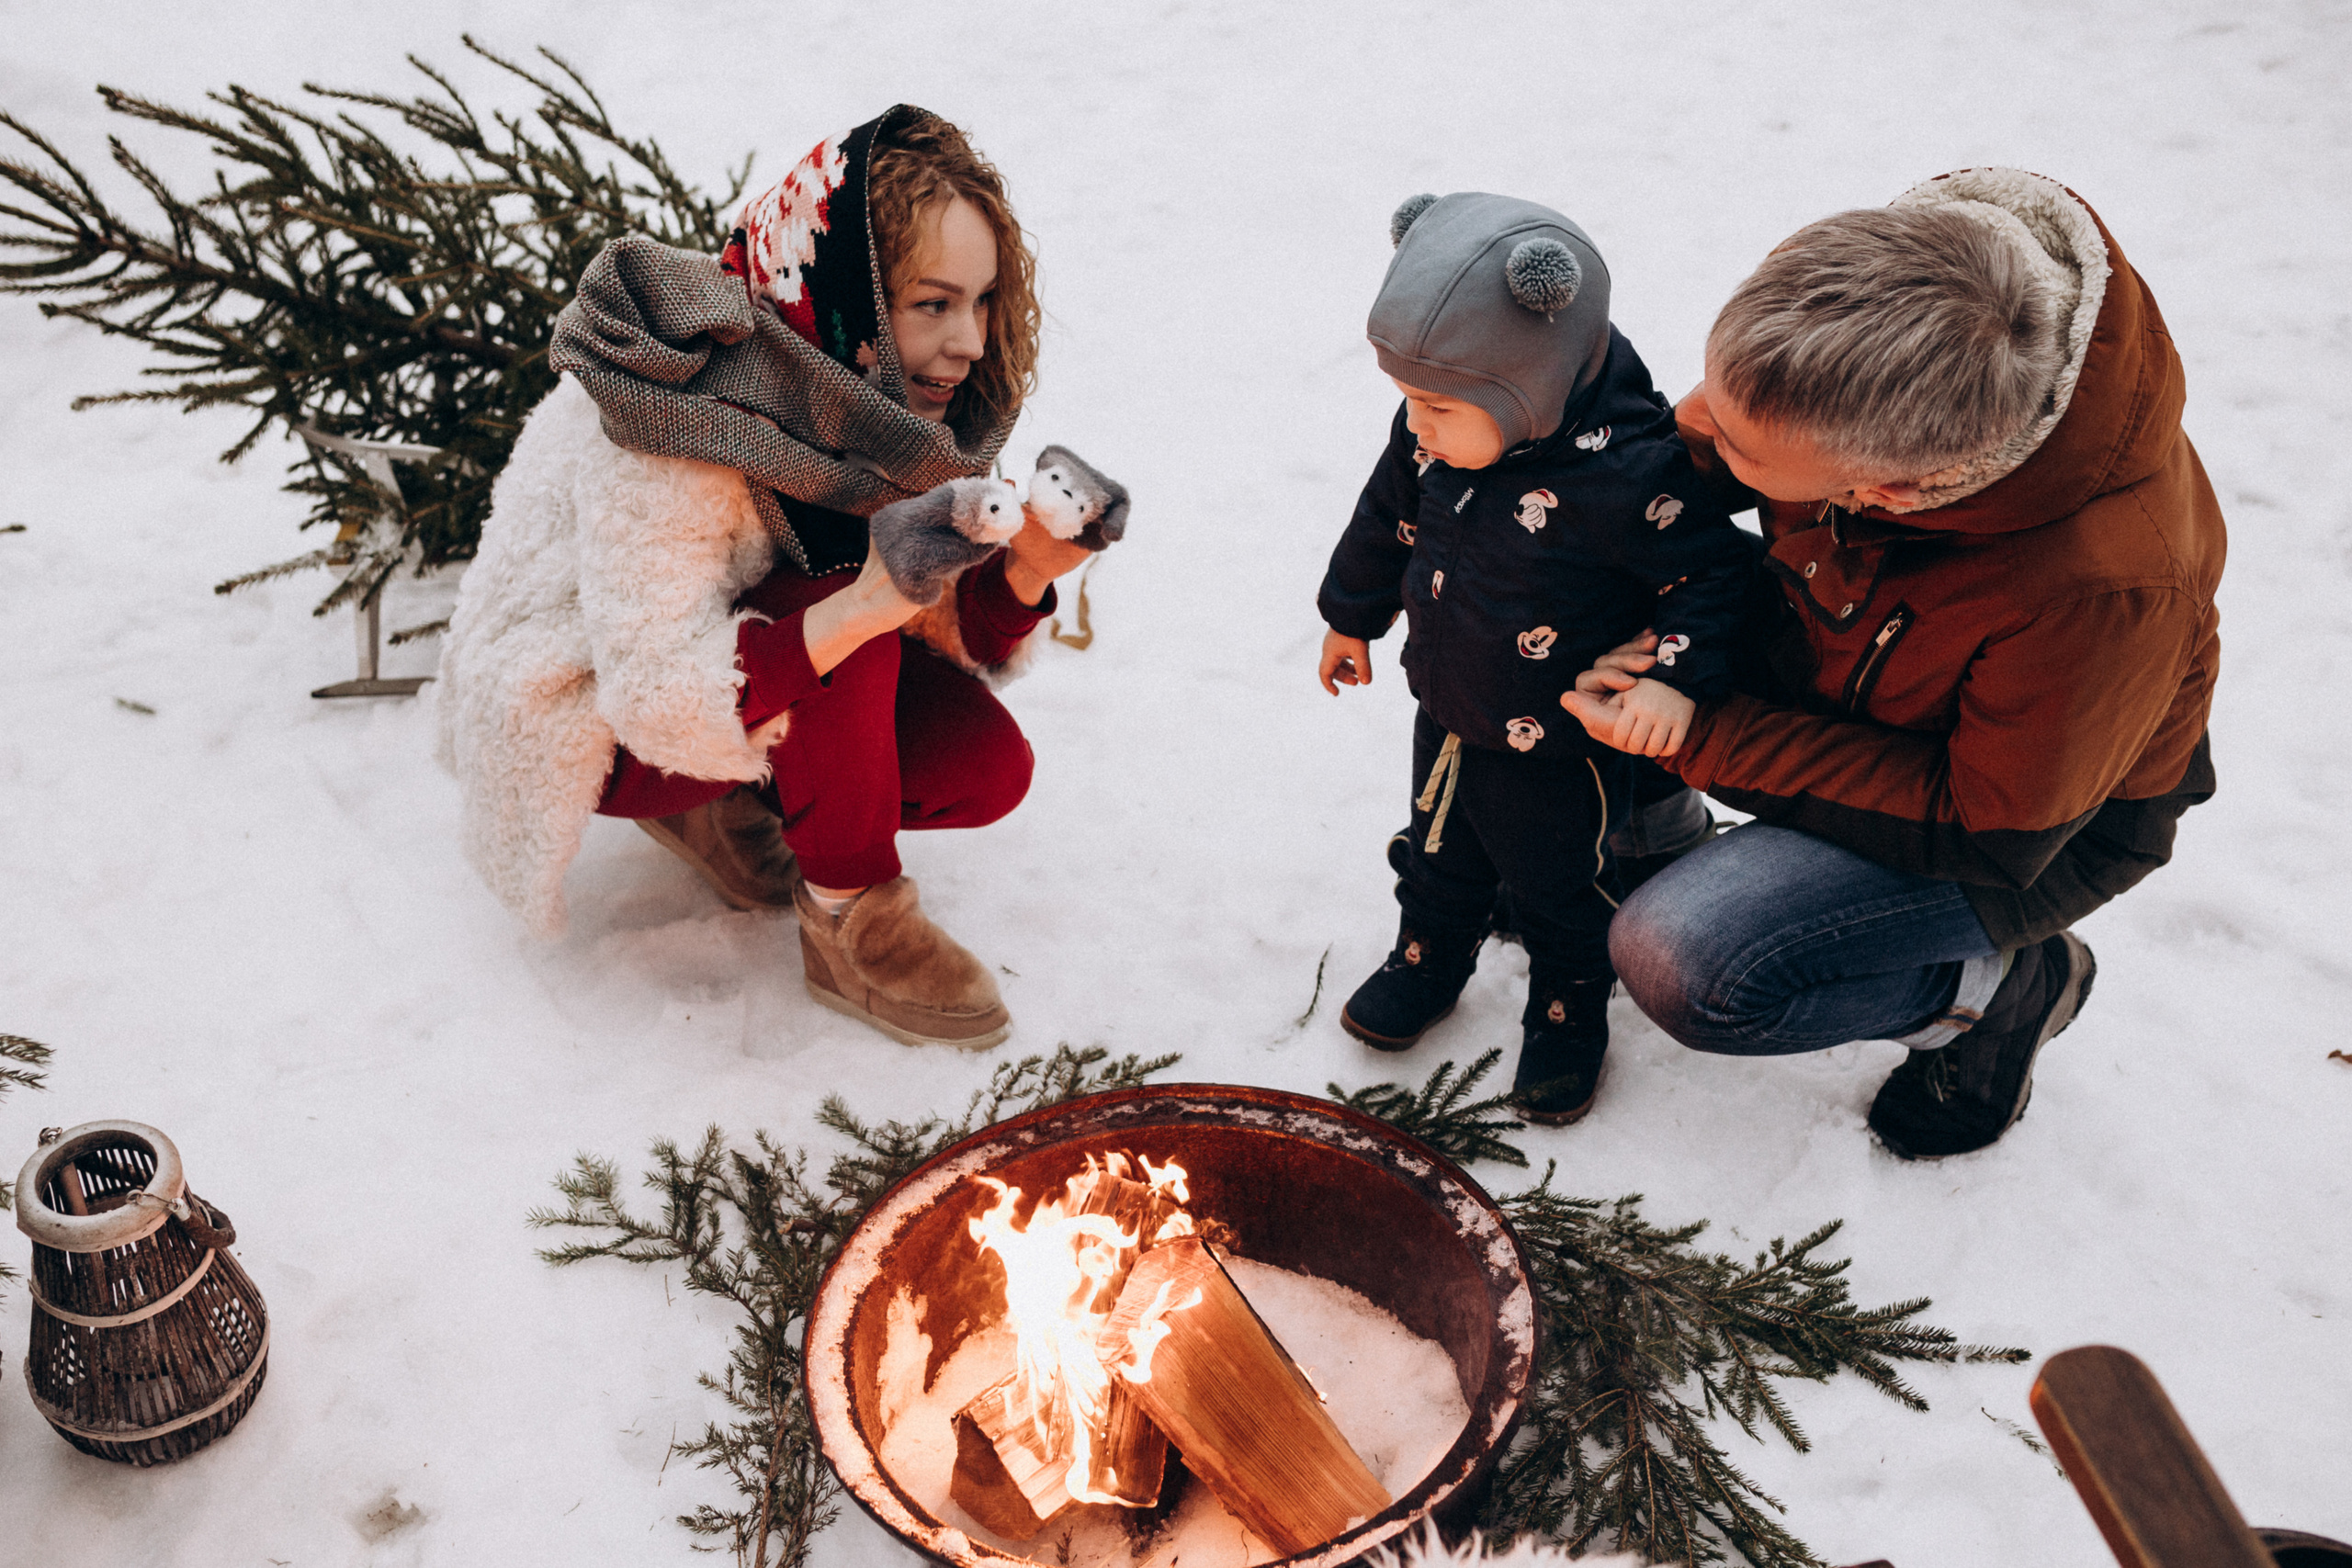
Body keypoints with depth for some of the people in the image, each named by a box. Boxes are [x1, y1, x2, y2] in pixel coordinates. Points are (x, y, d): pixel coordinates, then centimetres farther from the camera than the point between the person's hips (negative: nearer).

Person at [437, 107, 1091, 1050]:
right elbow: (661, 703, -36)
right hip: (583, 718, -7)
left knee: (988, 767, -13)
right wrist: (863, 607, -48)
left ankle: (715, 802, 7)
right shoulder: (683, 411, -33)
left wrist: (1024, 574, -27)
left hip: (718, 662, 7)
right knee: (844, 618, -33)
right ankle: (850, 921, -12)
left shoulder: (875, 403, -10)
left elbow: (959, 636, -5)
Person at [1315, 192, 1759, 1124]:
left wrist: (1677, 673, -35)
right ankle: (1427, 961, 56)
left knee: (1559, 889, 18)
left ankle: (1568, 1017, 45)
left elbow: (1713, 567, -24)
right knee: (1439, 851, 28)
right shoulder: (1436, 433, -15)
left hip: (1556, 748, -5)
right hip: (1446, 713, 6)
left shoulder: (1623, 472, -36)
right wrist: (1352, 615, 17)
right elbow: (1391, 513, 4)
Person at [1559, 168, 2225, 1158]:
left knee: (1681, 970, -25)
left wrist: (1701, 741, -30)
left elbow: (1985, 835, -27)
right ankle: (1657, 842, 21)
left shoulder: (2102, 584, -43)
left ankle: (2002, 984, 0)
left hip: (2043, 821, -6)